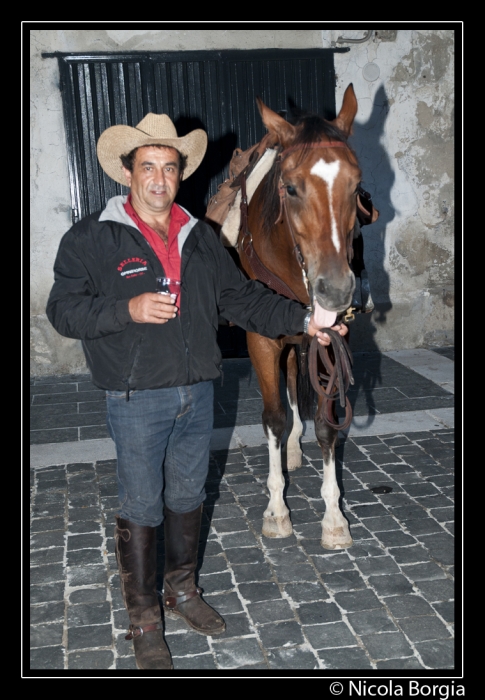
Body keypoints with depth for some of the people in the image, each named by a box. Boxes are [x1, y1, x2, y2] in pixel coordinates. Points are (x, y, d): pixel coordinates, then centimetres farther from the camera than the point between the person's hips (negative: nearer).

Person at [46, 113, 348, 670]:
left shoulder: (200, 237, 9)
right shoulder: (91, 239, -6)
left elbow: (243, 298, 9)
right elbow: (64, 310, -10)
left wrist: (302, 320, -3)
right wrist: (128, 309, -26)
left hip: (197, 394, 5)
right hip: (136, 400, -5)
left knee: (188, 497, 18)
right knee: (141, 508, 5)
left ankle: (182, 590, 39)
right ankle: (143, 618, 23)